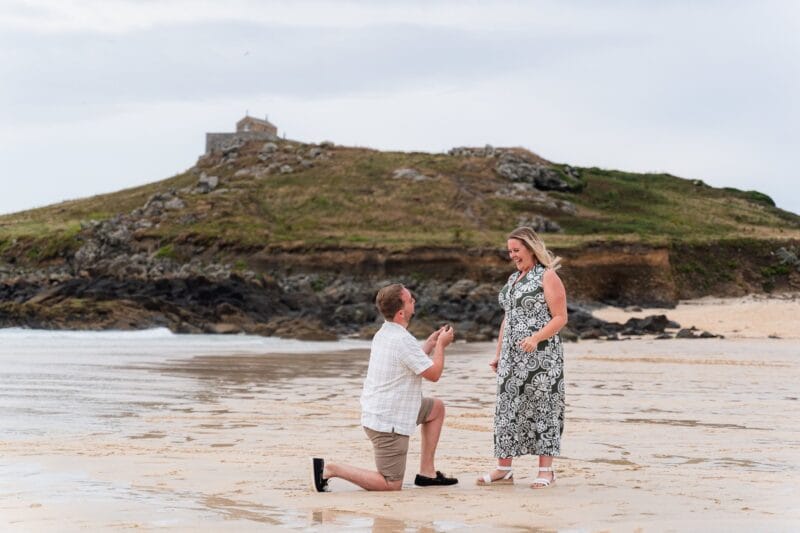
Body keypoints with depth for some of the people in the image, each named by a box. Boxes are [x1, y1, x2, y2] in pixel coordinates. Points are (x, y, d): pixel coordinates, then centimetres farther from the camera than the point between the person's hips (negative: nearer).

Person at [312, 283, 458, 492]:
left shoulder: (383, 334, 6)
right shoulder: (403, 341, -23)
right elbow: (433, 373, -14)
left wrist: (431, 342, 16)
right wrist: (441, 345, 1)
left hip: (376, 411, 10)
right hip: (388, 423, -10)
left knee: (437, 407, 23)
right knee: (391, 486, -2)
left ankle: (427, 472, 22)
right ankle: (329, 469, -8)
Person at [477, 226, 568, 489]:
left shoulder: (547, 277, -6)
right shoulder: (514, 278, 18)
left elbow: (561, 317, -12)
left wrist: (536, 337, -25)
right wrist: (498, 353, 18)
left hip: (540, 355, -8)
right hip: (512, 357, 8)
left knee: (542, 407, -4)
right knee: (507, 408, 5)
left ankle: (546, 470, 1)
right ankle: (503, 468, 9)